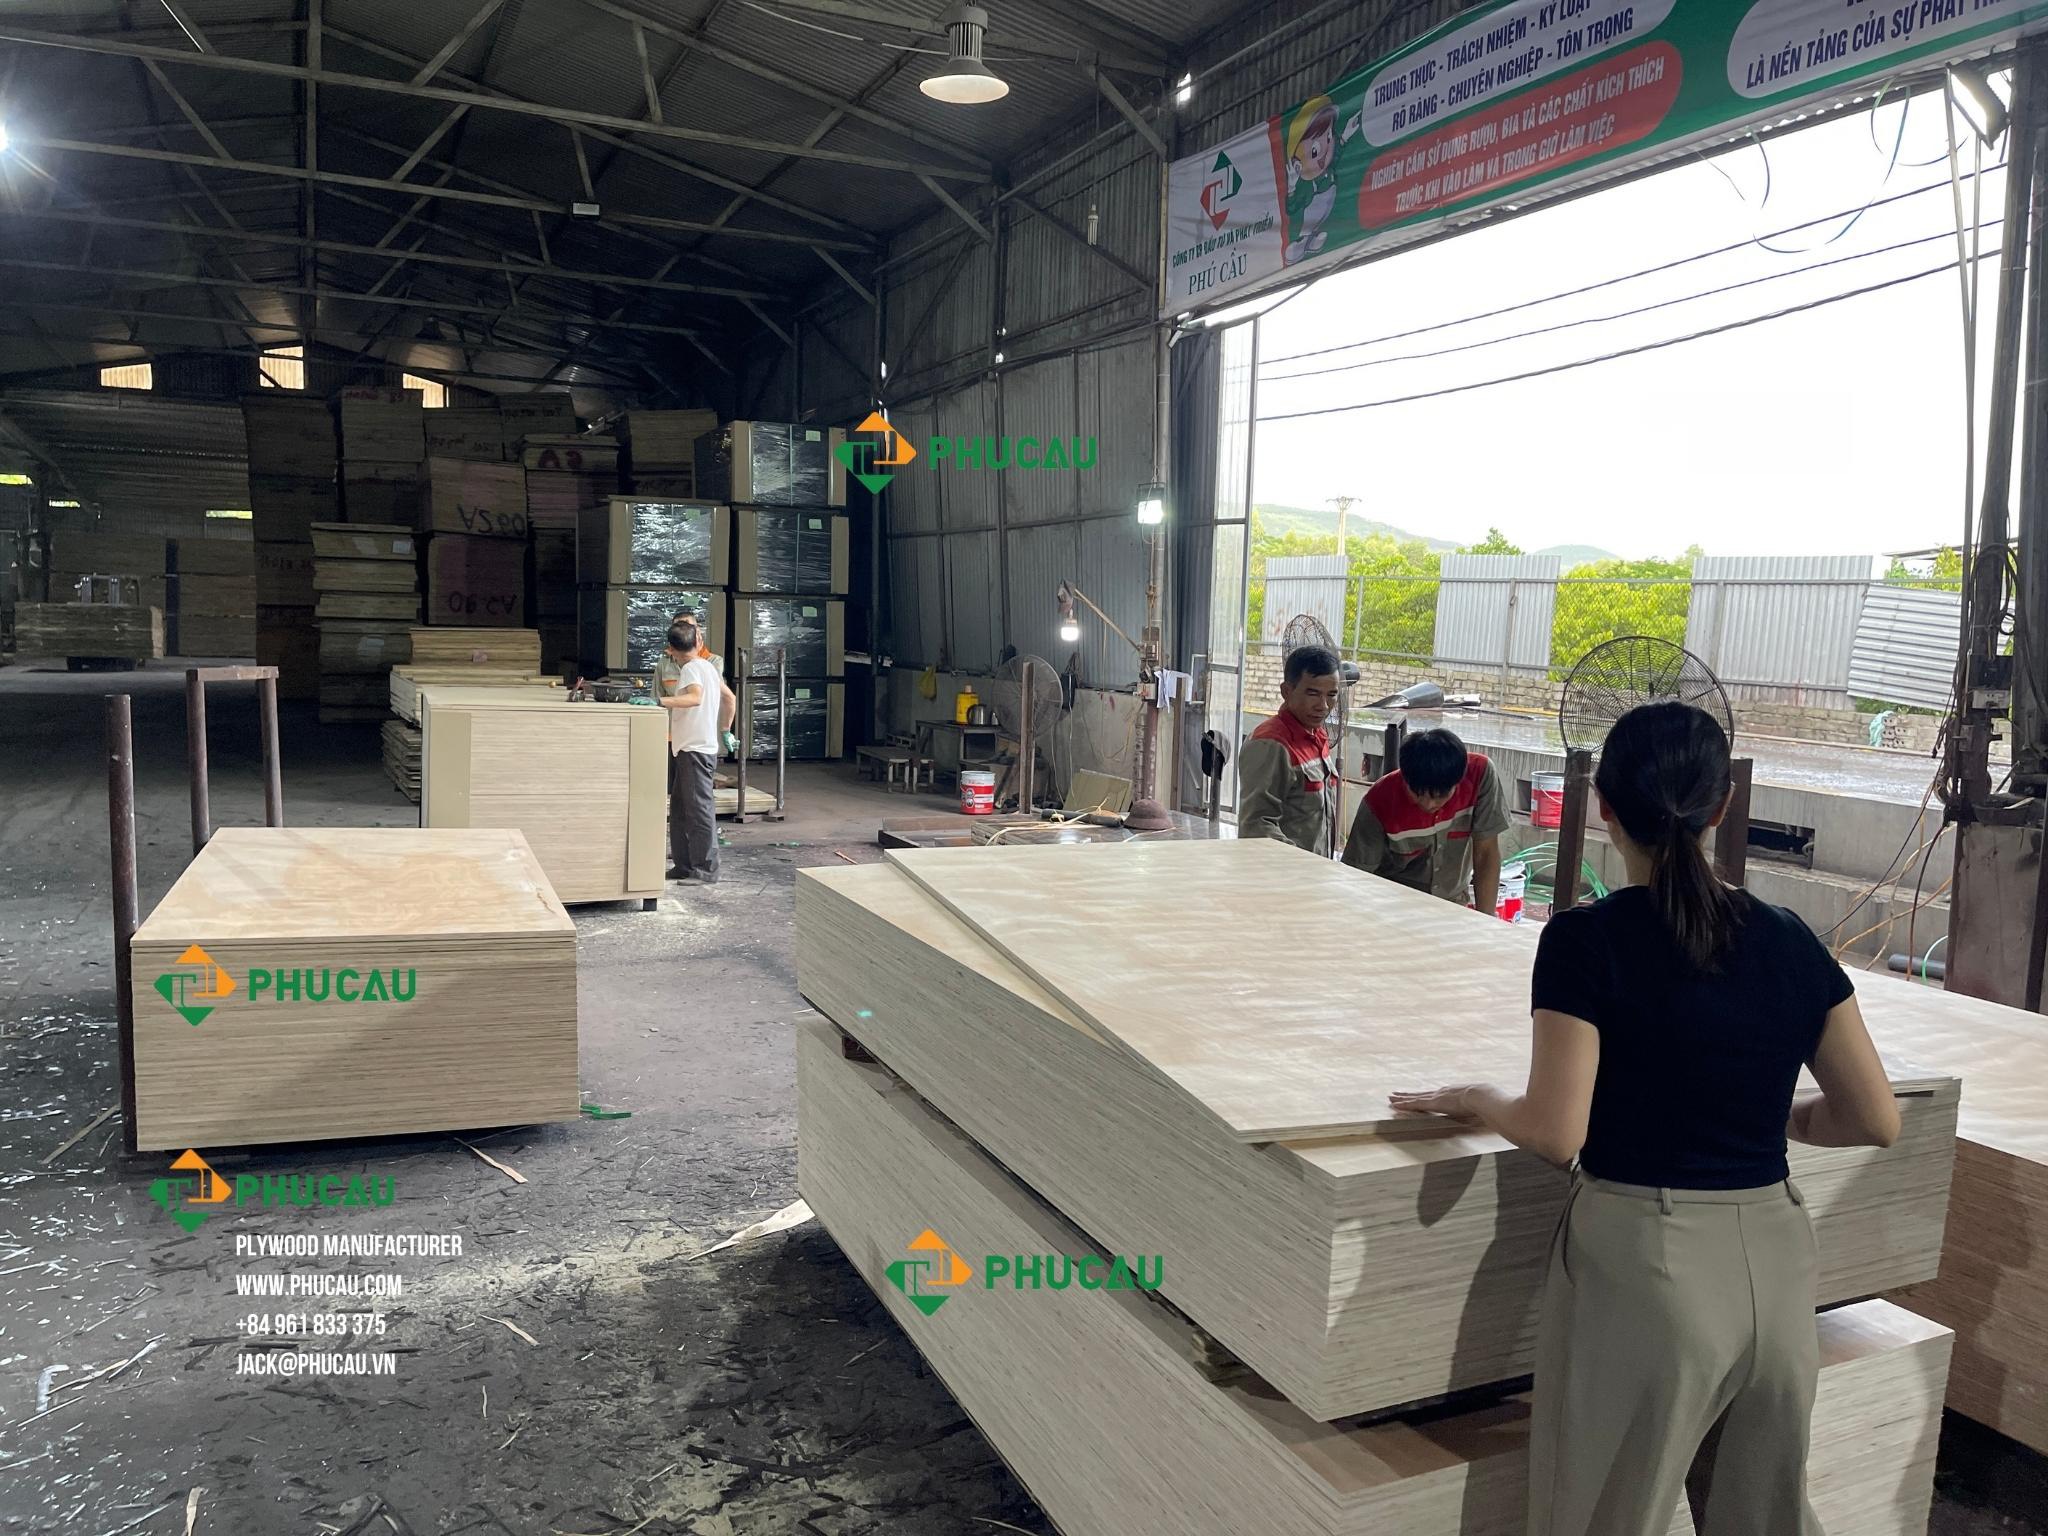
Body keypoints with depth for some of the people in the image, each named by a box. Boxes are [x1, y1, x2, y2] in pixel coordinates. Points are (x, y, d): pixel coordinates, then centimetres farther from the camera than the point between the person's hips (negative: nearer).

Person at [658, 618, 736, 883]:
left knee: (699, 808, -6)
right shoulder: (708, 666, 16)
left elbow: (695, 697, -32)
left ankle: (707, 869, -3)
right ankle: (683, 865, 18)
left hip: (695, 749, -10)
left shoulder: (691, 668, -12)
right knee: (679, 808, 13)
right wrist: (725, 731, 27)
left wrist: (660, 701, -39)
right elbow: (730, 699, 23)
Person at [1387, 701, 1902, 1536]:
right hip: (1773, 1259, 5)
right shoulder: (1790, 940, 1)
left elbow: (1555, 1134, -17)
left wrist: (1477, 1099, 2)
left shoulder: (1586, 940, -14)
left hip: (1645, 1262, -5)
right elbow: (1876, 1120, 6)